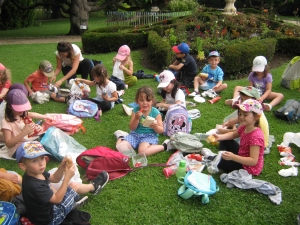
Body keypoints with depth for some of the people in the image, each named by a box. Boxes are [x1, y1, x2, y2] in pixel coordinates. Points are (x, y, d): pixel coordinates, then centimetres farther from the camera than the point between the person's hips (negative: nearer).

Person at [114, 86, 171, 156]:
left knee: (142, 151, -33)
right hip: (136, 134, 3)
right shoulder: (135, 110, -4)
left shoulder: (155, 112, -10)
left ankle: (164, 146, -12)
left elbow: (161, 130, -5)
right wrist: (136, 119, -22)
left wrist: (155, 126, -28)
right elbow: (132, 128, -4)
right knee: (120, 147, -15)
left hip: (150, 136, -3)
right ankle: (122, 136, 20)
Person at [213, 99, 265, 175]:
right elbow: (233, 135, 14)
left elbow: (253, 161, -34)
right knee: (225, 141, 14)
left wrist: (233, 157, -43)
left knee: (218, 161, -18)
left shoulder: (255, 136, -32)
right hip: (241, 156, 9)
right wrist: (220, 137, -6)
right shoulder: (244, 127, -6)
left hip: (249, 168, -9)